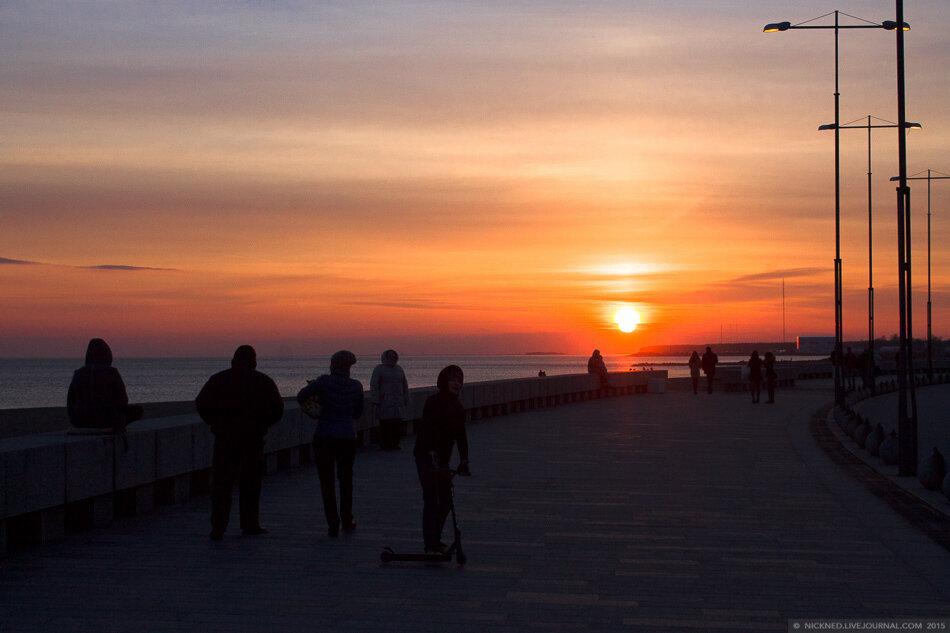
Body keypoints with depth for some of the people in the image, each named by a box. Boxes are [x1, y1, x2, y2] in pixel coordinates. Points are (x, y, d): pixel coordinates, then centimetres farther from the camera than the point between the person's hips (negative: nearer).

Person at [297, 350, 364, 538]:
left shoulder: (324, 381, -8)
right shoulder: (356, 386, 1)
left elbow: (301, 396, -2)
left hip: (324, 437, -2)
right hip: (347, 436, 3)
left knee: (327, 482, 6)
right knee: (346, 480, 20)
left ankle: (333, 525, 2)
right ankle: (347, 522, 26)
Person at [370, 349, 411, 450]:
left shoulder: (399, 369, 14)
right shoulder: (379, 369, -2)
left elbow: (404, 386, 19)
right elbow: (374, 386, -7)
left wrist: (406, 401, 15)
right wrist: (375, 403, -14)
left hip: (398, 402, 5)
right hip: (384, 403, -5)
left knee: (397, 424, 0)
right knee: (385, 424, -7)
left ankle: (394, 444, 8)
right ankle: (384, 445, 0)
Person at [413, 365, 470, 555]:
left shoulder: (457, 407, 8)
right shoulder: (434, 402, -16)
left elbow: (460, 435, 10)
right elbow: (429, 429, -27)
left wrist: (464, 461, 4)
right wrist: (432, 454, -37)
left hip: (442, 459, 8)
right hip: (426, 456, -8)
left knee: (446, 501, 11)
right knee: (431, 500, -11)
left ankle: (435, 539, 25)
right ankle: (430, 545, -10)